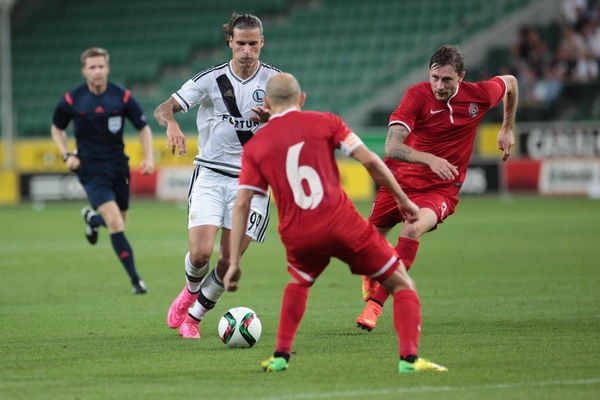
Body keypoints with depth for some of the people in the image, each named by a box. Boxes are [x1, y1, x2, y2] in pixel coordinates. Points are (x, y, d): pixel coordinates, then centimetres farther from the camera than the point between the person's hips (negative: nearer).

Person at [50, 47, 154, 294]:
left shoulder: (122, 97, -7)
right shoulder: (71, 100, -9)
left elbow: (143, 128, 4)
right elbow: (56, 128, 8)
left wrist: (149, 158, -9)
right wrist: (67, 155, -6)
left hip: (118, 166, 3)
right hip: (91, 170, -3)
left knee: (119, 222, 14)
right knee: (115, 222, -18)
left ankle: (92, 219, 51)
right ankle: (135, 280, -12)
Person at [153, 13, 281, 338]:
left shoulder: (274, 79, 0)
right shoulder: (210, 79, -3)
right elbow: (162, 109, -6)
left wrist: (272, 118, -20)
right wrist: (171, 124, -29)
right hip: (210, 176, -1)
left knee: (229, 261, -5)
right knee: (201, 253, -15)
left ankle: (194, 316, 18)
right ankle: (191, 291, 21)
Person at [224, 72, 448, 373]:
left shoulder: (254, 147, 11)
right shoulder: (324, 122, 6)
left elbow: (241, 205, 6)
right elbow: (369, 160, -1)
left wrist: (234, 262, 8)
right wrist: (403, 200, 10)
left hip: (298, 236, 3)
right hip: (342, 223, -3)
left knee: (298, 283, 36)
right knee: (402, 284, 9)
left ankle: (281, 355, 25)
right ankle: (409, 358, -8)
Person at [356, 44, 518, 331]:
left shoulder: (480, 95, -10)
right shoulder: (417, 95, -20)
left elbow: (510, 83, 15)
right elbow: (391, 146, -31)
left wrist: (507, 129, 19)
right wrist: (430, 159, -45)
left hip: (441, 189, -1)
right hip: (401, 179, 1)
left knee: (414, 229, -30)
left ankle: (375, 304, -28)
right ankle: (370, 277, 51)